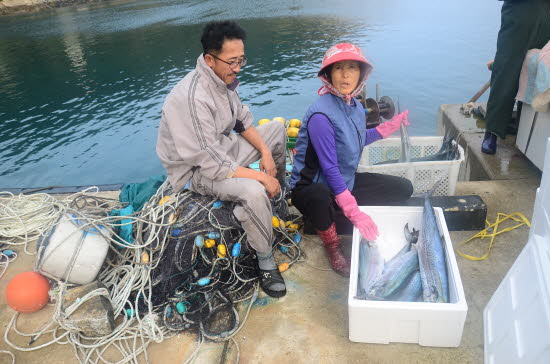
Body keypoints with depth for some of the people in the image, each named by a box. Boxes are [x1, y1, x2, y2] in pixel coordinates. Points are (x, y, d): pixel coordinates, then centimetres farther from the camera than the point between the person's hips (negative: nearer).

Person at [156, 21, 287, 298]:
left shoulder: (223, 78, -5)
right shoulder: (192, 98, -32)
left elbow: (242, 119, 9)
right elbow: (212, 165, -32)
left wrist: (265, 151, -5)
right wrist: (261, 176, -25)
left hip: (221, 148, 9)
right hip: (196, 170, -9)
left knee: (278, 129, 12)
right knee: (253, 191, -35)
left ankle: (277, 199, 26)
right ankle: (265, 261, -11)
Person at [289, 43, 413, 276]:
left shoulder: (355, 106, 1)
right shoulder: (321, 114, -25)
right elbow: (330, 169, -27)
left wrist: (391, 126, 15)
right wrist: (354, 213, -28)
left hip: (346, 180, 8)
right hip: (311, 188, -8)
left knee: (403, 188, 5)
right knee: (320, 198, -44)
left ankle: (325, 216, 2)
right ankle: (332, 244, -8)